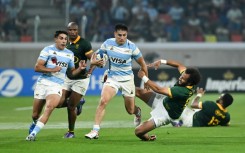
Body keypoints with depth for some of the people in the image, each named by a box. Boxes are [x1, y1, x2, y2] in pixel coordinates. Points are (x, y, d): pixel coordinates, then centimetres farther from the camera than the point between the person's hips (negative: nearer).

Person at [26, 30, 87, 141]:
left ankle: (33, 133, -26)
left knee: (50, 106, -28)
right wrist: (52, 70, -15)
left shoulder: (70, 54, 14)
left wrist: (80, 68, 2)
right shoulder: (48, 50, 1)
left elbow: (72, 72, 21)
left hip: (57, 85, 1)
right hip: (43, 83, -1)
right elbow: (37, 67, -5)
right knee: (35, 115, 3)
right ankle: (35, 124, 40)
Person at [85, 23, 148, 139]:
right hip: (112, 78, 1)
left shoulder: (132, 47, -11)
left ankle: (138, 112, 50)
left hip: (127, 79, -1)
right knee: (103, 101, -23)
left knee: (130, 110, 9)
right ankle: (95, 131, -21)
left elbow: (142, 64, 0)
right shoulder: (108, 43, -7)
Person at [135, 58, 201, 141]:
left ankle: (148, 138, 20)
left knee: (138, 131, -11)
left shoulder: (182, 91, -38)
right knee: (137, 91, -1)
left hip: (166, 114, -8)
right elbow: (179, 65, 7)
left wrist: (143, 77, -23)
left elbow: (158, 89, -32)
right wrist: (162, 61, -7)